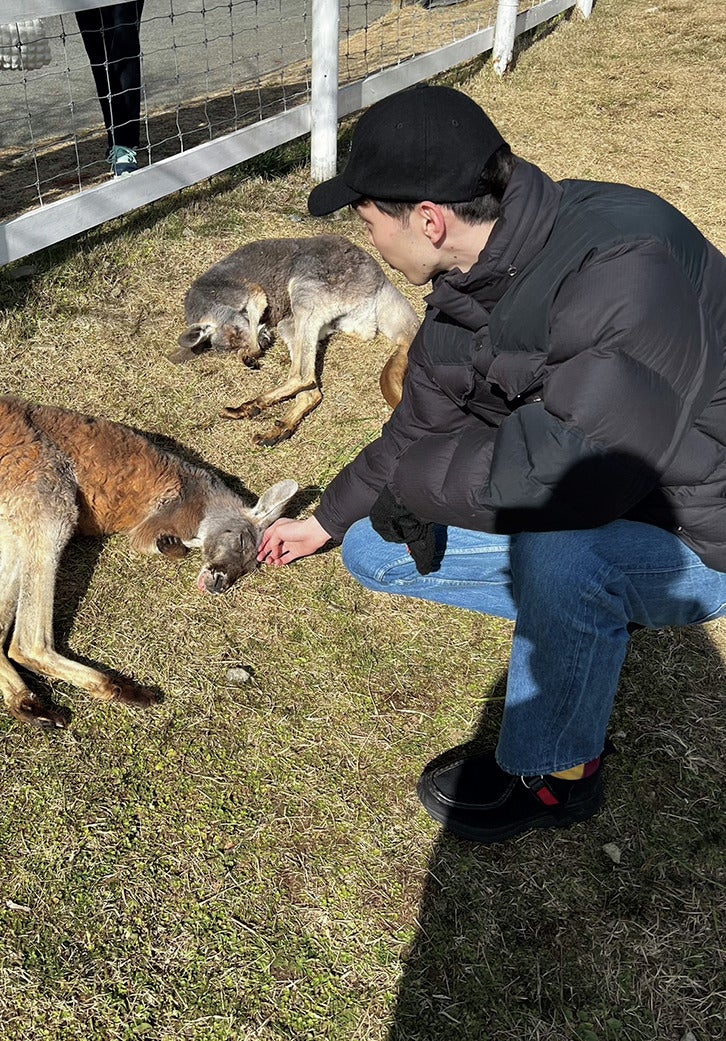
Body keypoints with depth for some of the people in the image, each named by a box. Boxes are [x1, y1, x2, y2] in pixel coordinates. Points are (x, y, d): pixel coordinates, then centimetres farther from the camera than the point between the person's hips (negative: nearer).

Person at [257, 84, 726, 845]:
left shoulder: (624, 266, -32)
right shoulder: (464, 291, -5)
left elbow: (563, 472, -40)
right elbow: (420, 432, 9)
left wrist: (410, 480, -23)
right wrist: (325, 520, 19)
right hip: (589, 500, 8)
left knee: (561, 550, -39)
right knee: (375, 551, 4)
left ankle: (555, 776, -10)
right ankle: (597, 616, 11)